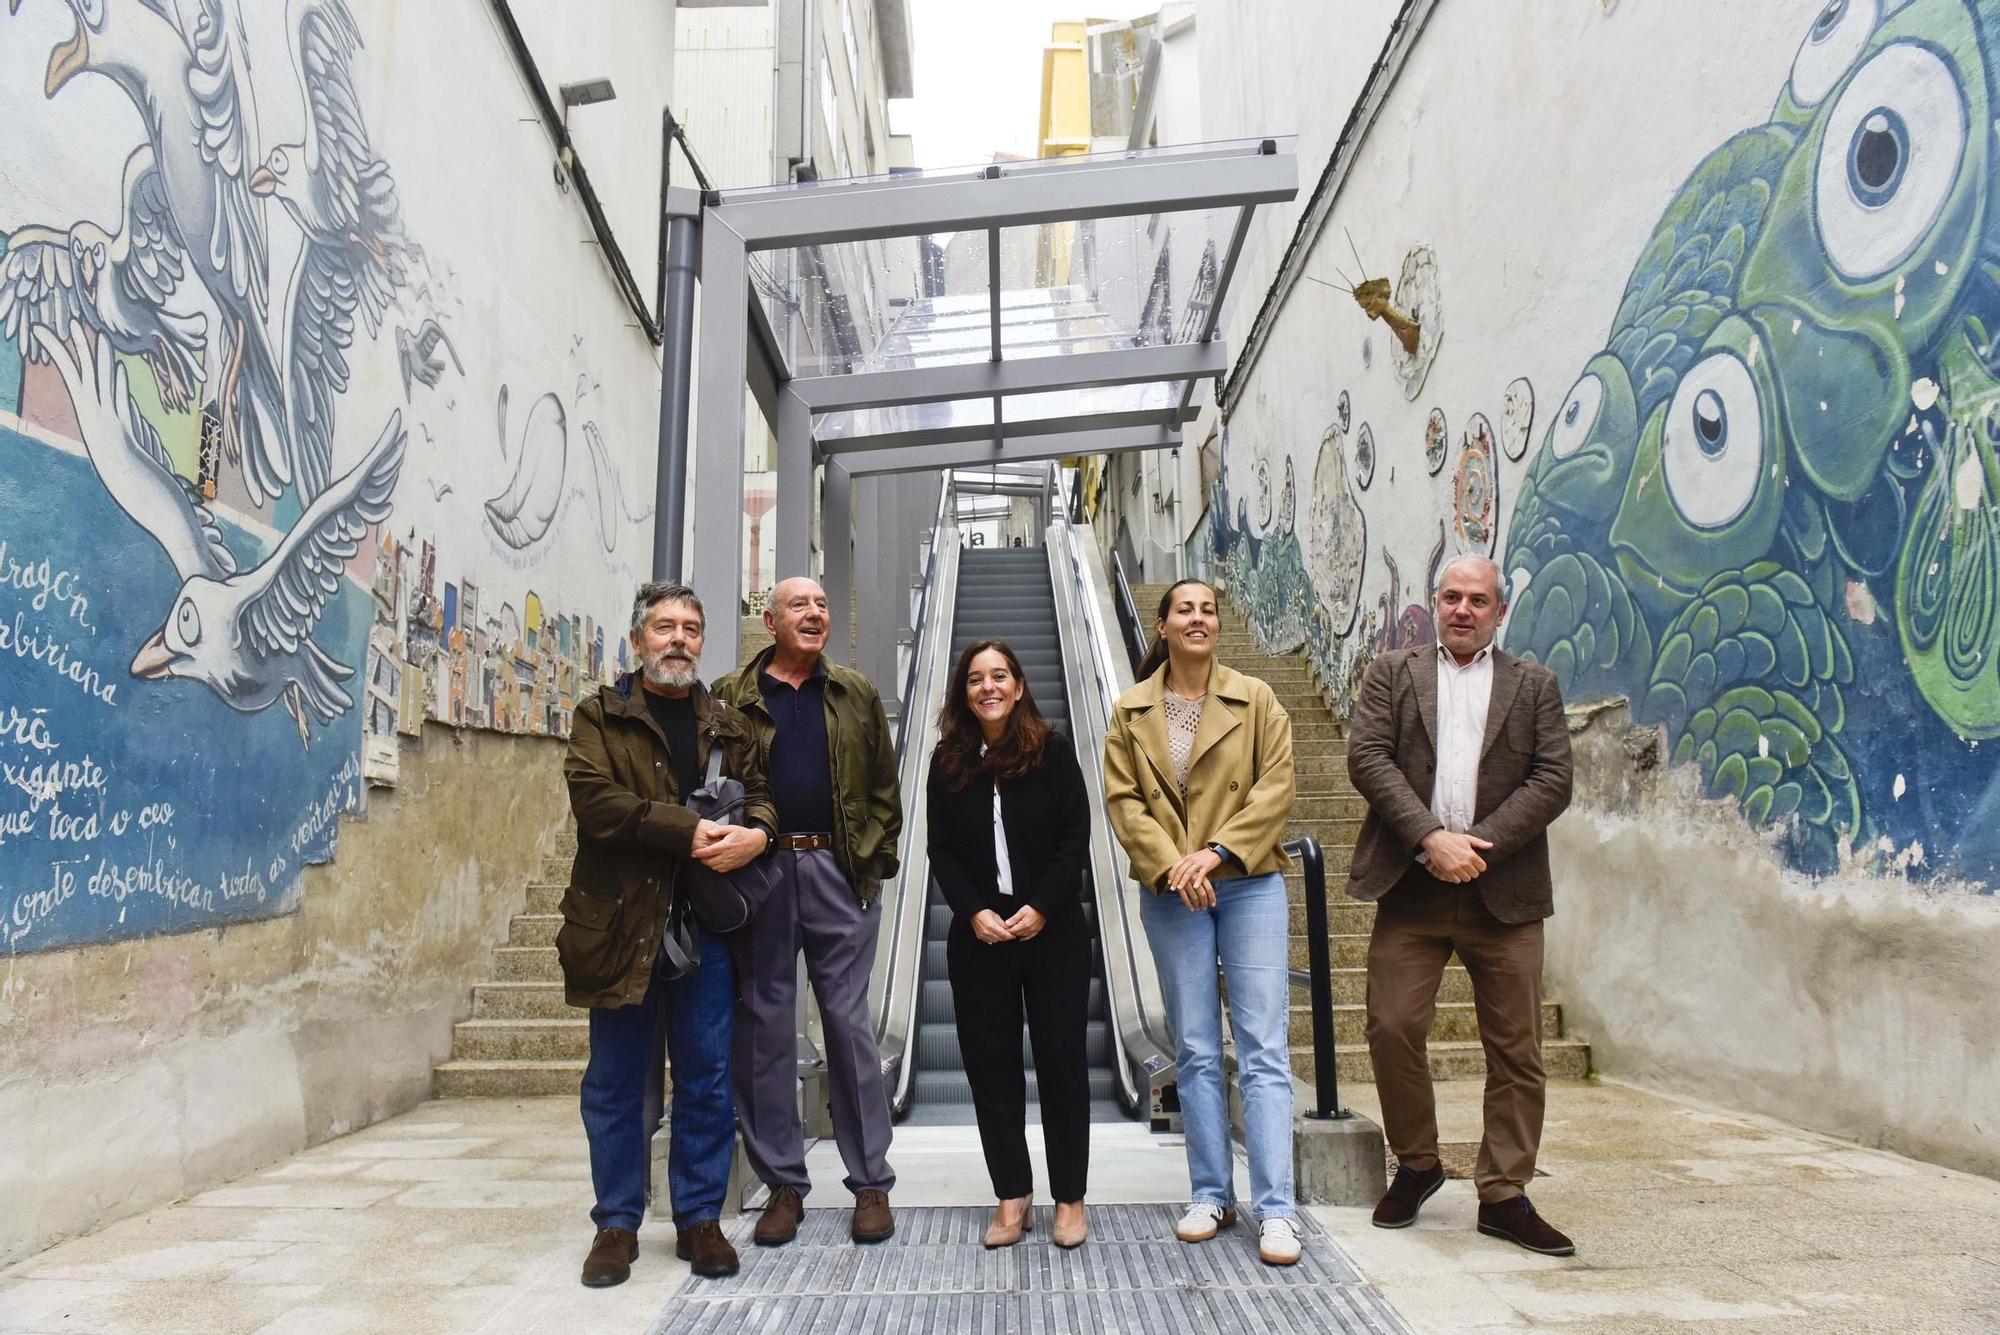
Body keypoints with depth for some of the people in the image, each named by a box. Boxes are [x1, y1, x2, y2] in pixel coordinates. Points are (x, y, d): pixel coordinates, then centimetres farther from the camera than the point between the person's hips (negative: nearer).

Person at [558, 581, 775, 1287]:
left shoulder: (727, 725, 15)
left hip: (707, 924, 3)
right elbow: (594, 796, -12)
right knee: (615, 1082, 7)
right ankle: (617, 1224, 21)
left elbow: (761, 793, 12)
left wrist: (754, 832, -13)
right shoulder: (600, 716, 4)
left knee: (708, 1079, 7)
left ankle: (700, 1219, 21)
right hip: (622, 921, -2)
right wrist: (691, 830, -19)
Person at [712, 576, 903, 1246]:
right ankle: (783, 1184, 18)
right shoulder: (732, 698, 6)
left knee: (849, 1023, 3)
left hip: (838, 872, 1)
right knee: (765, 1026, 5)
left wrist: (876, 858, 1)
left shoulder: (856, 695, 12)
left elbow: (884, 787, 11)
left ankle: (871, 1182, 13)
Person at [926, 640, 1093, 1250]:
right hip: (978, 935, 2)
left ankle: (1069, 1197, 15)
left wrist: (1040, 908, -13)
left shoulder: (1053, 751, -1)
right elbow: (941, 851, 4)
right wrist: (974, 912, -10)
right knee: (989, 1062, 5)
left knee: (1062, 1058, 4)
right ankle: (1012, 1196, 17)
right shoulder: (948, 761, 5)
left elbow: (1075, 837, -3)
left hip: (1053, 929, -2)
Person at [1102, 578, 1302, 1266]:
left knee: (1264, 1048, -4)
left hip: (1249, 884, -1)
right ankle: (1212, 1196, 20)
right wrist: (1171, 865, -13)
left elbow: (1276, 787, -3)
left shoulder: (1256, 699, 3)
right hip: (1171, 893, 1)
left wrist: (1215, 852, -14)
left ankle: (1277, 1210, 1)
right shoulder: (1131, 712, 6)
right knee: (1195, 1050, 9)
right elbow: (1121, 800, 0)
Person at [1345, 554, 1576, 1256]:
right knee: (1392, 1028, -2)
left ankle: (1504, 1195, 18)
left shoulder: (1534, 685, 12)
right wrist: (1431, 838, -14)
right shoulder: (1392, 672, 11)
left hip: (1503, 891, 1)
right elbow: (1366, 757, -3)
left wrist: (1480, 846, -11)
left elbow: (1553, 781, 2)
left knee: (1516, 1049, 4)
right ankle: (1416, 1165, 21)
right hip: (1410, 886, 0)